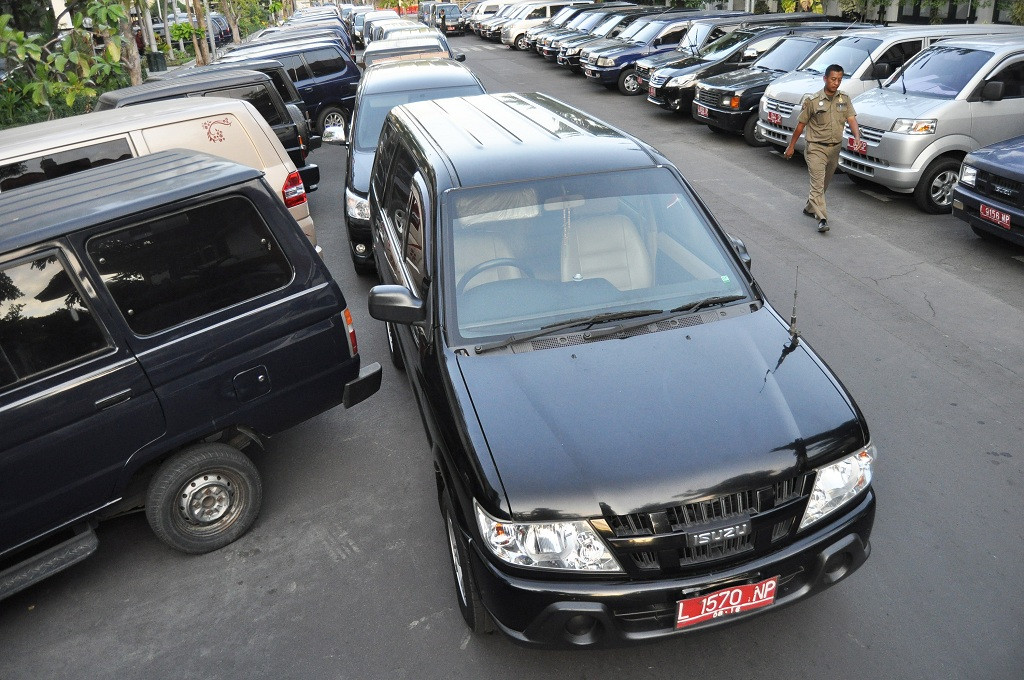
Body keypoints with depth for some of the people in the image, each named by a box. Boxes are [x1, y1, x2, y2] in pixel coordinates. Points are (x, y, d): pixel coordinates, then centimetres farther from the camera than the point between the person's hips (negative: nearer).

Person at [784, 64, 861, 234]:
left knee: (824, 183, 17)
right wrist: (791, 146, 2)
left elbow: (851, 119, -3)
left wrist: (857, 137, -21)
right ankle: (822, 219, -18)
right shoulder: (812, 100, -7)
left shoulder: (844, 99, 5)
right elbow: (801, 124, -1)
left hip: (835, 148, 5)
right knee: (818, 183, -14)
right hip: (816, 148, -5)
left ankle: (810, 208, 38)